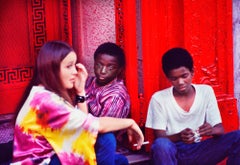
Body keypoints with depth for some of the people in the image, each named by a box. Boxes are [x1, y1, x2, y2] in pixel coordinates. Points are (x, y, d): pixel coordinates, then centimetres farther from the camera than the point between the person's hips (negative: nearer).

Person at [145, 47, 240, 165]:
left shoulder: (206, 91, 3)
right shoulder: (158, 99, -5)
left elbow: (220, 129, 1)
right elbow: (159, 138, -8)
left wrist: (211, 130, -24)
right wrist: (179, 136, -30)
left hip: (199, 151, 3)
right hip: (173, 153, -3)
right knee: (161, 144, -38)